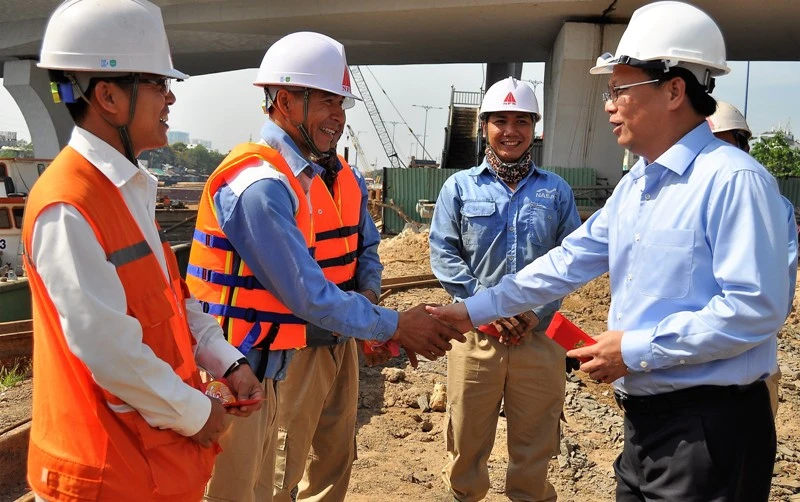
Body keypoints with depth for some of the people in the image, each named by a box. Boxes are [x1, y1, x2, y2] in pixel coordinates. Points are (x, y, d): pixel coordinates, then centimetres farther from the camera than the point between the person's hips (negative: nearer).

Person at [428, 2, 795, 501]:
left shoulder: (733, 180, -18)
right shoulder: (633, 186, 11)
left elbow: (756, 310, -23)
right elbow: (569, 262, 14)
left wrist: (637, 349, -18)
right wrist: (476, 309, 11)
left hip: (709, 427, -8)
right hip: (644, 417, 8)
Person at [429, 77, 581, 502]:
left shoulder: (556, 191, 6)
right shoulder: (460, 187, 3)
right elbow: (443, 254, -2)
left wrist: (536, 312, -10)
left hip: (540, 335, 1)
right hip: (475, 332, -1)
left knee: (535, 436, 13)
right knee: (467, 434, 11)